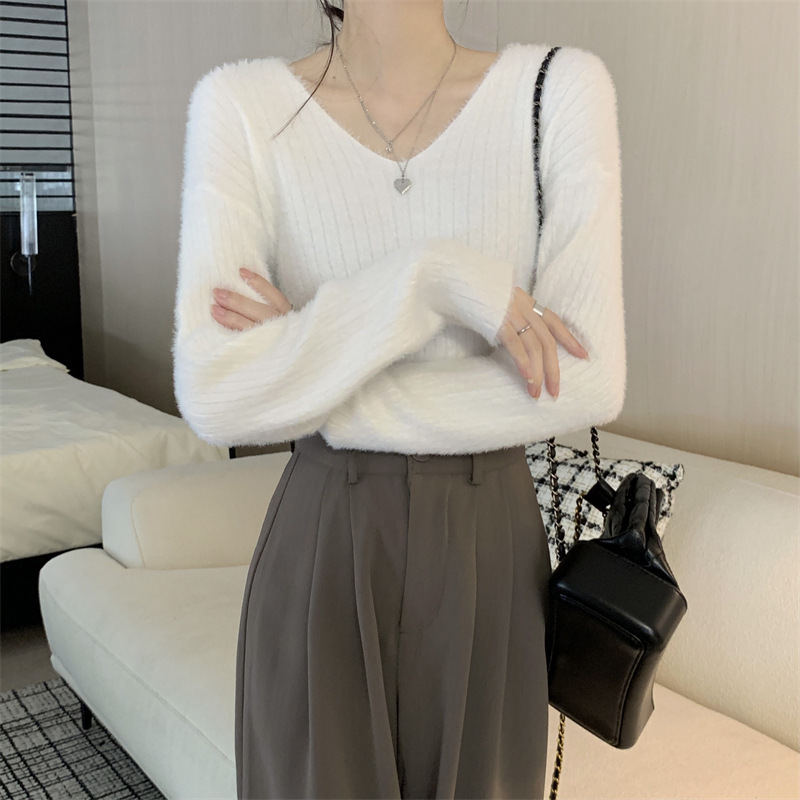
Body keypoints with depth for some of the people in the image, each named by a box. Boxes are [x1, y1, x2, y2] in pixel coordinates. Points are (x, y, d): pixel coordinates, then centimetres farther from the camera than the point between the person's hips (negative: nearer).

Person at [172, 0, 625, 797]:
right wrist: (439, 278, -24)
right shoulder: (240, 104, -9)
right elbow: (215, 400, -18)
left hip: (490, 553, 1)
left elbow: (590, 385, -15)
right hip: (322, 555, -1)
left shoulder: (562, 87, -8)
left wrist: (309, 387, -15)